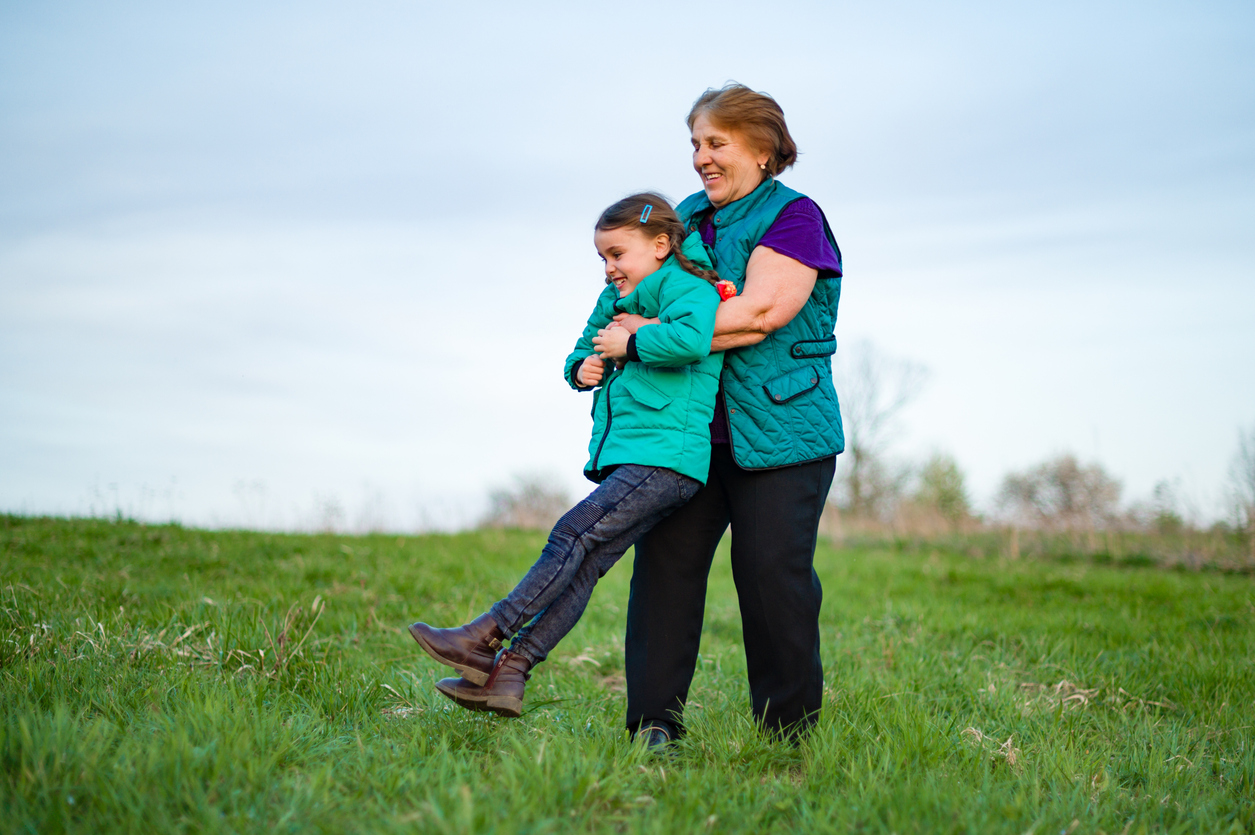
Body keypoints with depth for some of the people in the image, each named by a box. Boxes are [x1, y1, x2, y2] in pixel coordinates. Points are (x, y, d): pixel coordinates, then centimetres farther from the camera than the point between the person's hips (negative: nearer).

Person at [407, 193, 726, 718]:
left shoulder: (687, 287, -5)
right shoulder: (615, 301, 22)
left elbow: (693, 337, -27)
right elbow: (582, 353, 33)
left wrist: (629, 344, -14)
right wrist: (583, 368, 10)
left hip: (666, 458, -9)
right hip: (627, 458, 9)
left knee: (575, 533, -15)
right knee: (585, 563, 0)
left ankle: (485, 639, -18)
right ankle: (509, 673, -7)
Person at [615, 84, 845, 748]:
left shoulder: (794, 217, -4)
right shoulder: (688, 215, 18)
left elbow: (758, 314, -18)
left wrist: (649, 334, -15)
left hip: (777, 432, -6)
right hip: (689, 430, 6)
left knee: (772, 572, -6)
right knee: (664, 558, -4)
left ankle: (790, 731, 7)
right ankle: (654, 722, -1)